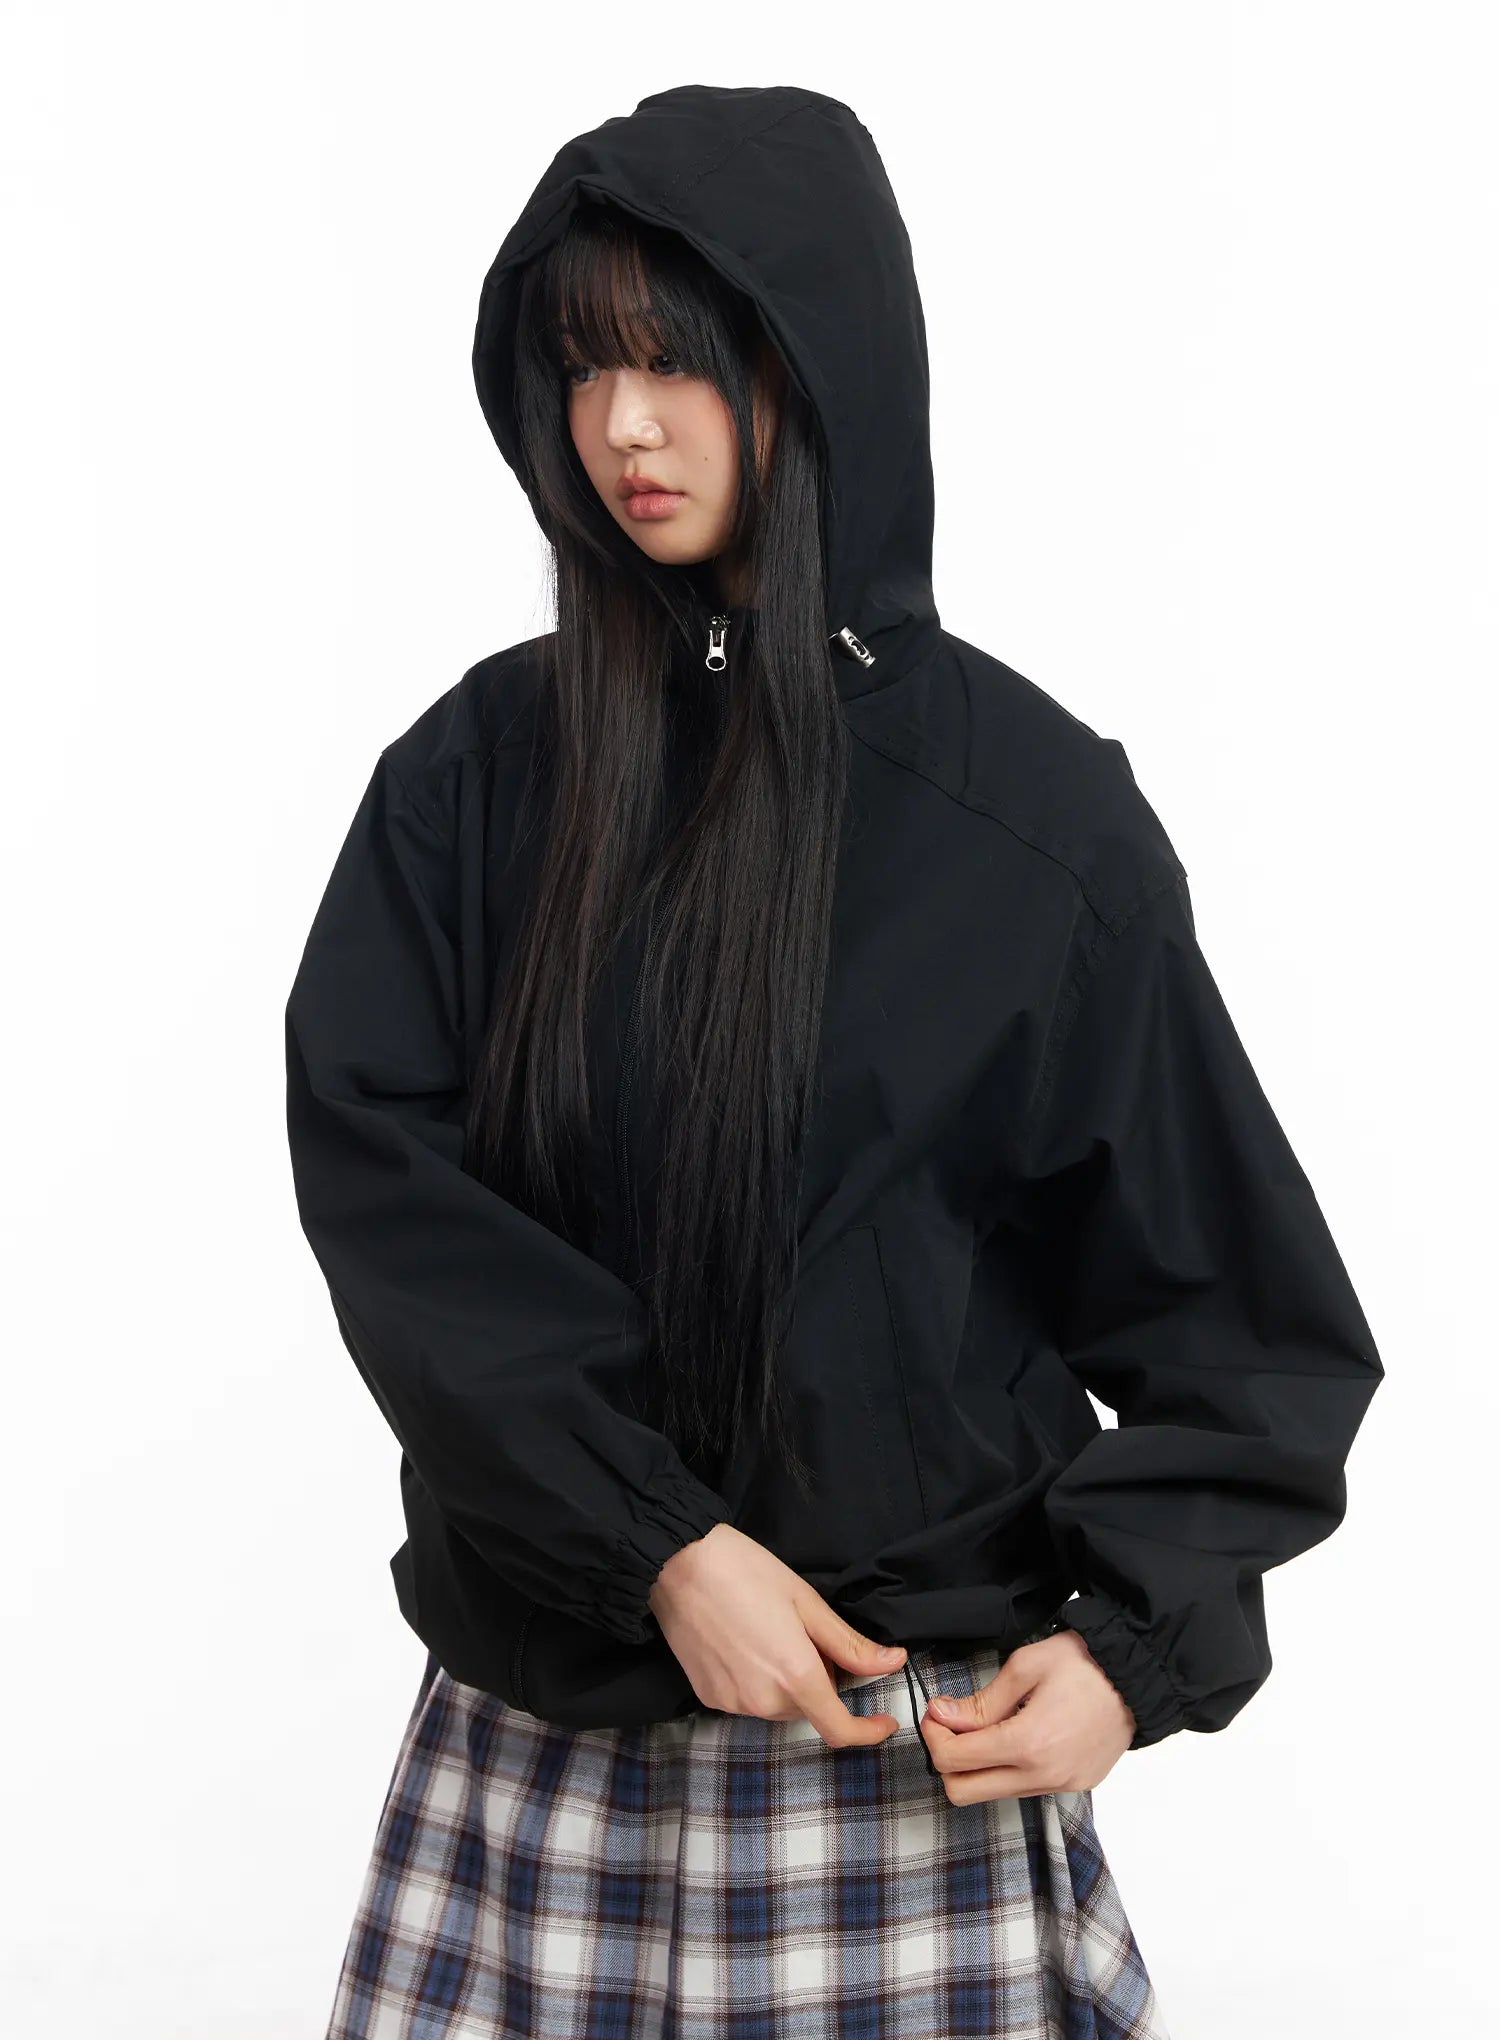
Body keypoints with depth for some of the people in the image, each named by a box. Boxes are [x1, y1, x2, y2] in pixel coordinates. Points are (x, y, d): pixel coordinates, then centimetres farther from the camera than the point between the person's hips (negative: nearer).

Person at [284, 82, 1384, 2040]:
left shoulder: (1034, 804, -5)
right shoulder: (480, 767, 0)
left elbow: (1217, 1280, 0)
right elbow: (372, 1165, -9)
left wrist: (1140, 1639, -11)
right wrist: (659, 1545, -17)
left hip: (915, 1715, -2)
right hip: (546, 1700, 2)